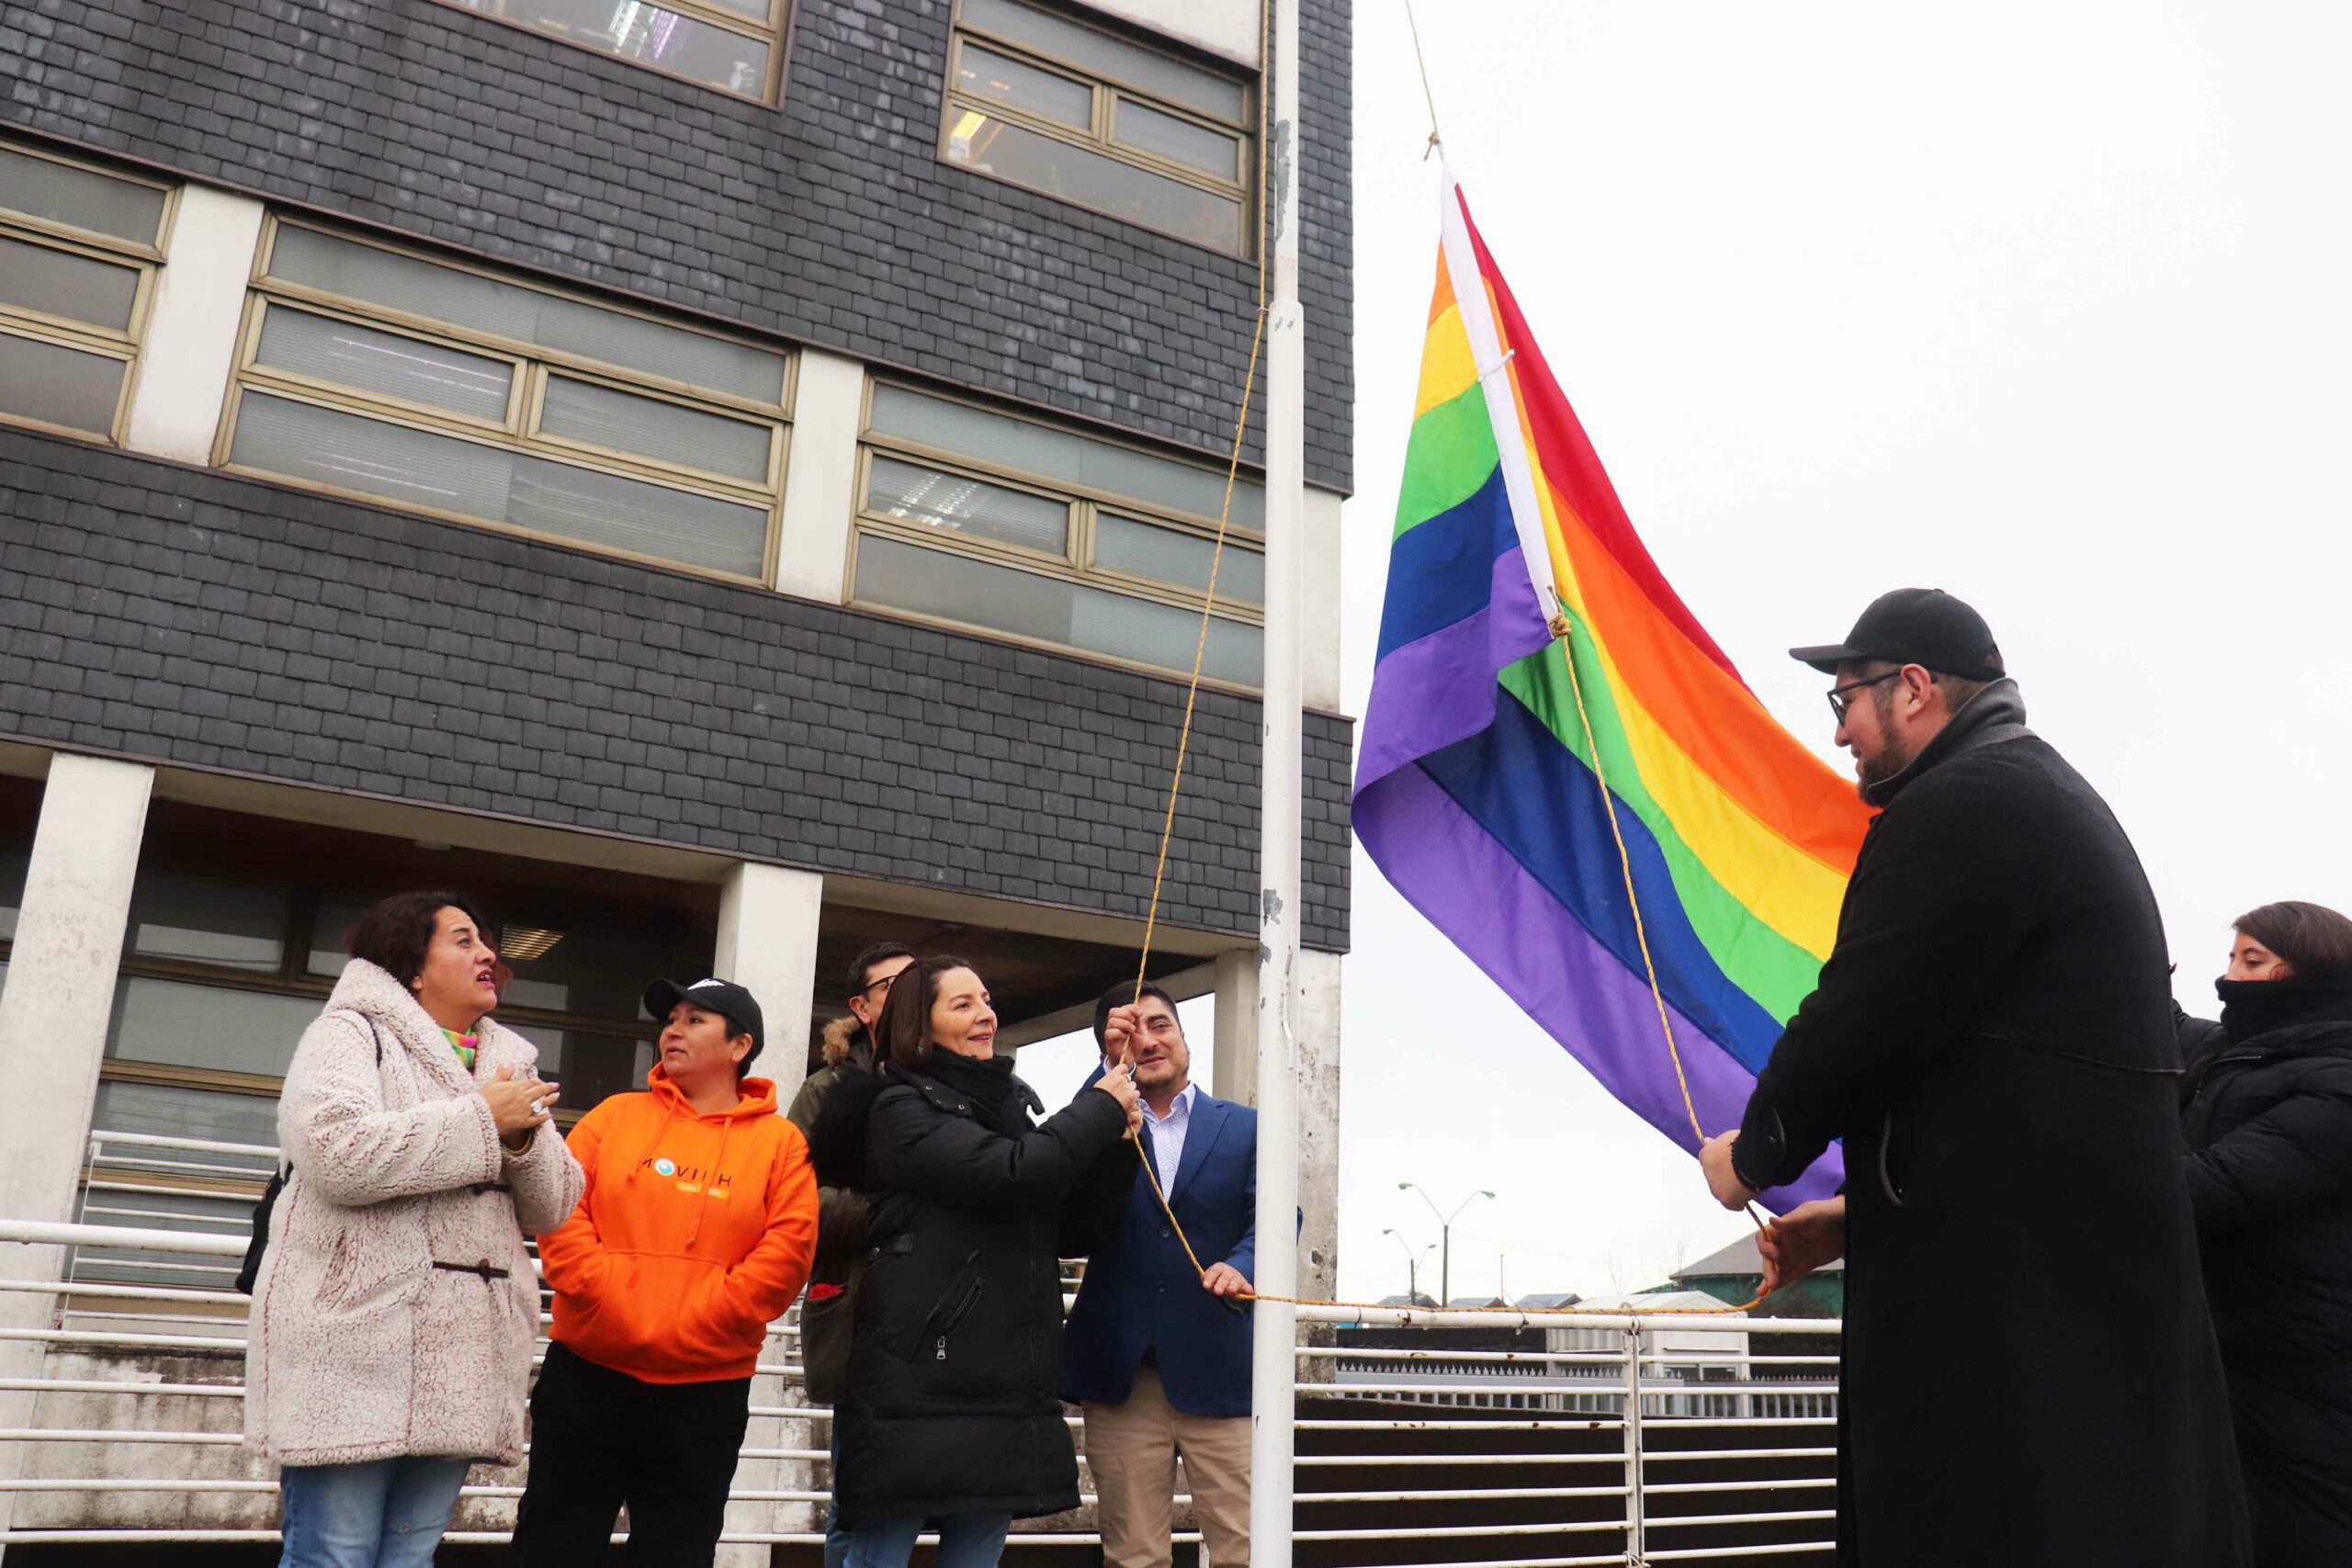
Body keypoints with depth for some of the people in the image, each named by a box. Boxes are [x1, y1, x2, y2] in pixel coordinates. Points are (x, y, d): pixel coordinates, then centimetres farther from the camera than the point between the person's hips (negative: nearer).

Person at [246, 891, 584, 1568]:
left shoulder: (510, 1062, 19)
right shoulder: (352, 1032, 0)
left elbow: (551, 1206, 16)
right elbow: (336, 1149, -19)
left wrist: (525, 1135, -5)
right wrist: (482, 1120, -11)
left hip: (462, 1356, 6)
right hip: (356, 1343, -6)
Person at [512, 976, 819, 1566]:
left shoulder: (779, 1141, 2)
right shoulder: (616, 1115, 8)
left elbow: (787, 1253, -8)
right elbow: (560, 1211, -1)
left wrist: (688, 1330, -15)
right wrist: (612, 1307, -15)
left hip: (705, 1395, -1)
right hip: (585, 1375, 1)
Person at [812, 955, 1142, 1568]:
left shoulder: (1011, 1107, 15)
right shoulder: (900, 1109, -3)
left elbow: (1072, 1231, 15)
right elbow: (1008, 1172, -18)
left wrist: (1115, 1140, 1)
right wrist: (1100, 1110, -4)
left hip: (1007, 1389, 6)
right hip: (920, 1384, -6)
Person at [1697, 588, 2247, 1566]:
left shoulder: (1956, 809, -15)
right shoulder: (2054, 799, 18)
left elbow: (1853, 1028, -17)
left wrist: (1752, 1157, 2)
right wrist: (1863, 1213, 19)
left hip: (2009, 1294, -11)